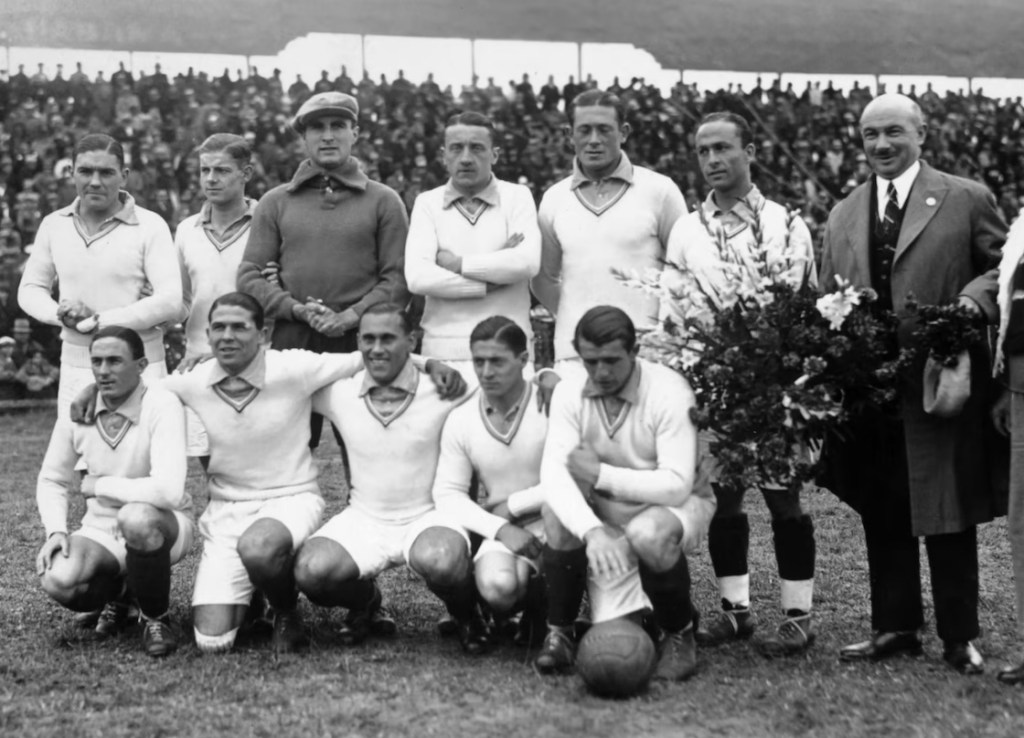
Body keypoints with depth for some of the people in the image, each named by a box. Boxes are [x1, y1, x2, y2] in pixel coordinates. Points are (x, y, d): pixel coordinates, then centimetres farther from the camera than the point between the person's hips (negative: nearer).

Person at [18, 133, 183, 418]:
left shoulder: (150, 226, -6)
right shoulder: (54, 224, 7)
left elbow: (171, 302, -14)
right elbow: (30, 289, 14)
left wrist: (96, 321, -14)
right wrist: (62, 314, -9)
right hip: (75, 370, 4)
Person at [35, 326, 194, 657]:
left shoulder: (162, 406, -21)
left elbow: (168, 490, -34)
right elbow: (51, 480, 9)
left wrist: (97, 485, -19)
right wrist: (55, 531, -10)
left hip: (161, 528, -4)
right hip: (101, 532, 4)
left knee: (136, 517, -39)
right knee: (58, 581, -27)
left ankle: (156, 618, -12)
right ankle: (118, 594, 11)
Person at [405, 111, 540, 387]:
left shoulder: (517, 196, 6)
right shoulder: (427, 203, 7)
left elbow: (528, 262, -12)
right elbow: (417, 278, -7)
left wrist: (457, 263, -7)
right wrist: (492, 282, -10)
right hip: (443, 350, 1)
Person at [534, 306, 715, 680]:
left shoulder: (669, 392, -22)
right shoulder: (570, 392, -11)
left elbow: (676, 486, -28)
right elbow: (553, 472, -23)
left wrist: (601, 474, -24)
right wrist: (592, 531, -40)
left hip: (675, 506, -3)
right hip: (606, 516, 3)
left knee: (650, 533, -36)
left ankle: (679, 633, -6)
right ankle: (559, 632, -4)